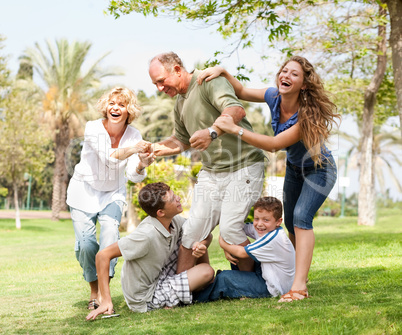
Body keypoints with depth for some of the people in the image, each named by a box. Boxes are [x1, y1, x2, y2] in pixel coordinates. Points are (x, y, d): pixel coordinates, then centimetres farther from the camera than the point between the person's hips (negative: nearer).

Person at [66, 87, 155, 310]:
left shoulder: (134, 136, -13)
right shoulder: (93, 129, -21)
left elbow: (133, 176, -20)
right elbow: (109, 158, -36)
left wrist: (142, 164, -43)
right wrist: (131, 150, -55)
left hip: (113, 193, 2)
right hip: (84, 191, -2)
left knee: (110, 234, -22)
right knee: (86, 243, -13)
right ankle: (94, 292, 10)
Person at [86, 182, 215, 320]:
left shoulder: (176, 221, -9)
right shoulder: (146, 235, -32)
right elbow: (103, 255, -29)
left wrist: (200, 246, -16)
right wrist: (106, 301, -31)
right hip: (144, 300, -8)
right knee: (206, 272, -18)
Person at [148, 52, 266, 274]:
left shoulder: (208, 82, -13)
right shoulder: (180, 103, 15)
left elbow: (236, 110, -31)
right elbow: (181, 141, 28)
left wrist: (212, 132, -47)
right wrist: (155, 148, 10)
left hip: (243, 166, -8)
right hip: (211, 171, 8)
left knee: (229, 228, -17)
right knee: (192, 230, -1)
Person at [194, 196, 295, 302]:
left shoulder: (273, 238, -28)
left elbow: (242, 253, -23)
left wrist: (222, 243, -8)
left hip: (271, 289, -10)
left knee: (224, 278, -10)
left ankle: (199, 298, 10)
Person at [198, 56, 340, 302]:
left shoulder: (307, 114, -35)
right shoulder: (275, 97, -16)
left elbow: (273, 144, -39)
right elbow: (241, 92, 0)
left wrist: (235, 129, -44)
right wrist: (223, 72, -18)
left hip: (319, 169, -7)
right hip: (294, 168, 7)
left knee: (301, 217, -25)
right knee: (291, 224, 12)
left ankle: (299, 286, -31)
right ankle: (299, 272, 31)